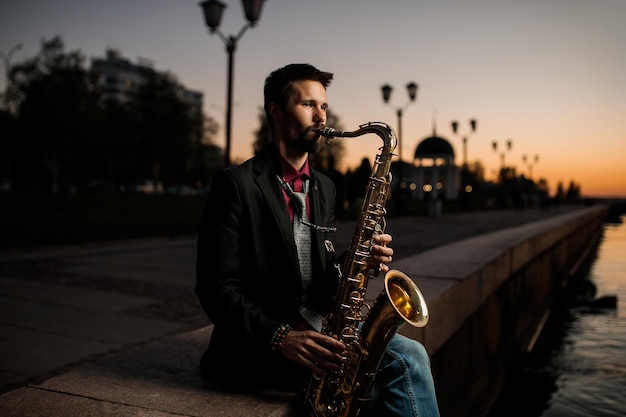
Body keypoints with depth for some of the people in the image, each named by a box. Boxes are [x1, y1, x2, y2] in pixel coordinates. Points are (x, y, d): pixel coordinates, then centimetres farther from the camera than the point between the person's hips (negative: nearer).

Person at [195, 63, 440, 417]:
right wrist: (280, 337, -25)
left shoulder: (324, 188, 14)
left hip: (319, 329, 6)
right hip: (259, 347, -6)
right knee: (404, 362, -20)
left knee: (409, 356, -18)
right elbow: (216, 286, -13)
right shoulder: (237, 184, -8)